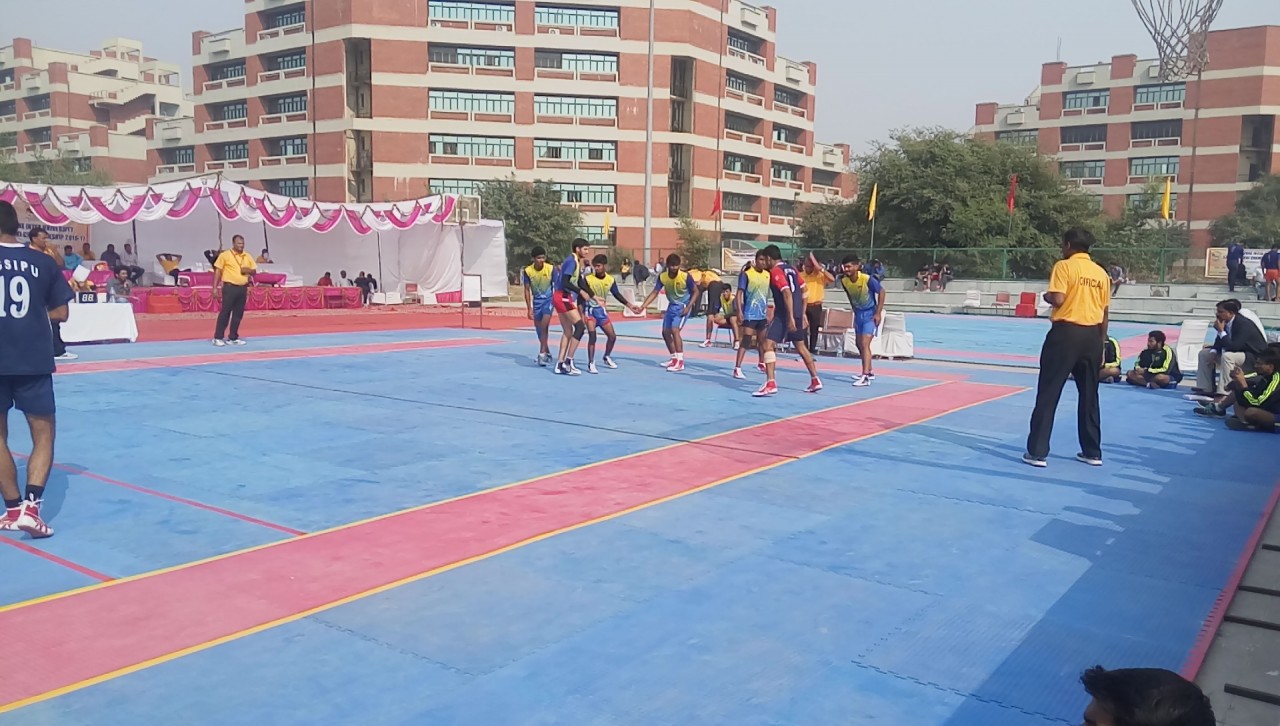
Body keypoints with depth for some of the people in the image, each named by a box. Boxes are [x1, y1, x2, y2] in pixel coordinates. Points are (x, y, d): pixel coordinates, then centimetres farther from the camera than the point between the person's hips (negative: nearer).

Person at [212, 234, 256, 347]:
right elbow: (218, 271, -3)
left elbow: (254, 270, 19)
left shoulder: (248, 257, 12)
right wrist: (215, 288, -8)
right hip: (229, 287, -5)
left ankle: (233, 338, 15)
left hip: (243, 288, 5)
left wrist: (249, 270, -5)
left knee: (238, 314, 7)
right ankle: (218, 337, 0)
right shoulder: (225, 255, -2)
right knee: (225, 312, -5)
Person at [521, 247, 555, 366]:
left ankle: (542, 354, -18)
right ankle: (547, 353, 26)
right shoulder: (527, 271, -12)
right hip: (537, 301, 3)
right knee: (539, 329, 10)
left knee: (544, 326, -20)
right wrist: (529, 308, -6)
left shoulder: (551, 269, -16)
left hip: (548, 299, -3)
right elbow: (527, 290, -3)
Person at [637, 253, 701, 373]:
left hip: (683, 306, -6)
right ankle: (674, 359, 25)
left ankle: (680, 361, -17)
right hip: (672, 306, 6)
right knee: (665, 332, 8)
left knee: (675, 330, -21)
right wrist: (643, 306, -16)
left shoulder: (686, 276, -23)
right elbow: (654, 293, -5)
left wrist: (688, 307, -20)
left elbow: (696, 292, -11)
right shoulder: (662, 276, -12)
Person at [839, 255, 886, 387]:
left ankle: (866, 377, -20)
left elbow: (881, 292, -13)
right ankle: (869, 372, 33)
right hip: (858, 313, 7)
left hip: (870, 314, -7)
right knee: (859, 344, 15)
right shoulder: (844, 280, -9)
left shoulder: (867, 279, -25)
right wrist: (855, 310, 12)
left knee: (865, 344, -18)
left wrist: (878, 313, -15)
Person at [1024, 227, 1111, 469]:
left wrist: (1047, 296, 6)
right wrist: (1101, 345, 19)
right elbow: (1105, 313, 13)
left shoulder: (1064, 266, -5)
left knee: (1048, 393, 0)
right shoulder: (1101, 273, 11)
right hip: (1092, 336, 5)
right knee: (1089, 395, 15)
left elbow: (1058, 299, -17)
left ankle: (1037, 452, 0)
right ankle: (1092, 452, 21)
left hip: (1066, 332, -5)